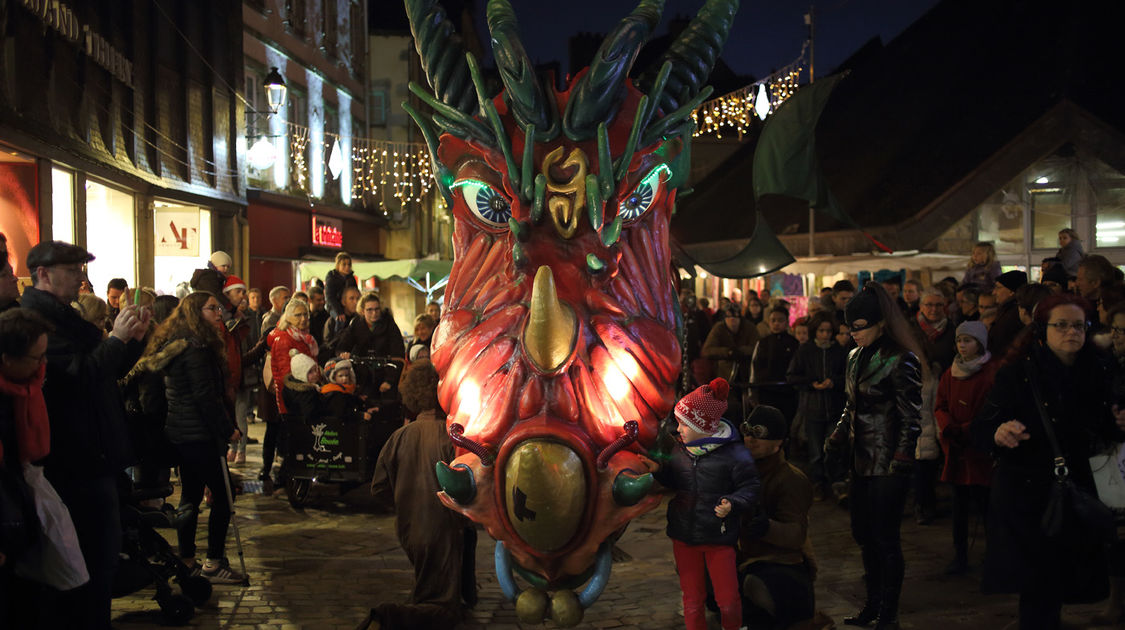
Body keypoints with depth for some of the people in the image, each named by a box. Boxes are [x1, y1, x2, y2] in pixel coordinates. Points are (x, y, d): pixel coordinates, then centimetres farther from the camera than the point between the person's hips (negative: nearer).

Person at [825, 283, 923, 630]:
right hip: (861, 461, 8)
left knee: (885, 539, -2)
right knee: (863, 535, 12)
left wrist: (901, 461, -18)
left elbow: (910, 418, -13)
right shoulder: (856, 357, 11)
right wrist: (836, 439, 10)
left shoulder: (900, 361, -13)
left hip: (888, 464, -8)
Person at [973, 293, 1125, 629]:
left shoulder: (1095, 374, 4)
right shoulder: (1017, 374, -9)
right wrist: (998, 434, -33)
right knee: (1038, 586, -7)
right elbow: (980, 430, -12)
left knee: (1063, 581, 10)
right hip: (1025, 491, -4)